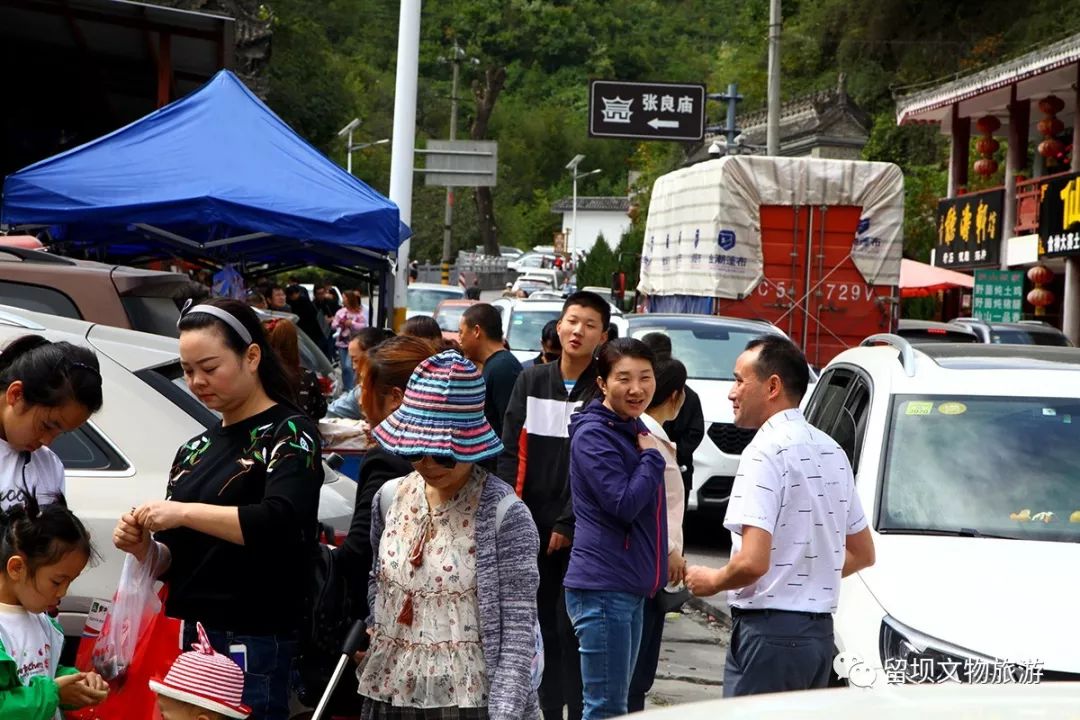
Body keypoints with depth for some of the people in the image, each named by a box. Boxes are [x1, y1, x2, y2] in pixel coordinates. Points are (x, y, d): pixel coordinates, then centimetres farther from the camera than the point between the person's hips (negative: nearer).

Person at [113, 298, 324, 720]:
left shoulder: (289, 434, -4)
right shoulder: (194, 450, 15)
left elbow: (280, 522, -21)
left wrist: (185, 513, -23)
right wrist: (144, 549, -3)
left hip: (252, 645, -6)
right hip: (186, 637, 6)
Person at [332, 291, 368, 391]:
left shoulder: (360, 312, -6)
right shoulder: (340, 312, 7)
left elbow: (364, 326, -10)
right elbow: (333, 325, 9)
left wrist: (352, 324, -19)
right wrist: (338, 324, -12)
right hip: (342, 342, 5)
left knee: (349, 366, -15)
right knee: (344, 368, 9)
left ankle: (351, 389, -9)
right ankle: (345, 389, 20)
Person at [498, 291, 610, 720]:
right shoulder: (531, 382, 9)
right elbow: (511, 452, 7)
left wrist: (568, 523, -11)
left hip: (578, 532, -4)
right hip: (529, 525, 4)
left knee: (572, 625, -4)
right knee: (539, 622, 9)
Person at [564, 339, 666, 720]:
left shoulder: (635, 429, 15)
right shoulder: (593, 435, -13)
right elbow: (624, 504, -21)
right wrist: (652, 457, -11)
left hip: (631, 586, 9)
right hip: (602, 588, -9)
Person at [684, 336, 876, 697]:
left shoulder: (766, 451, -13)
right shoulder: (831, 450, 14)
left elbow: (752, 562, -22)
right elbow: (863, 553, 21)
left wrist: (711, 580, -4)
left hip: (770, 630, -9)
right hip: (820, 631, 9)